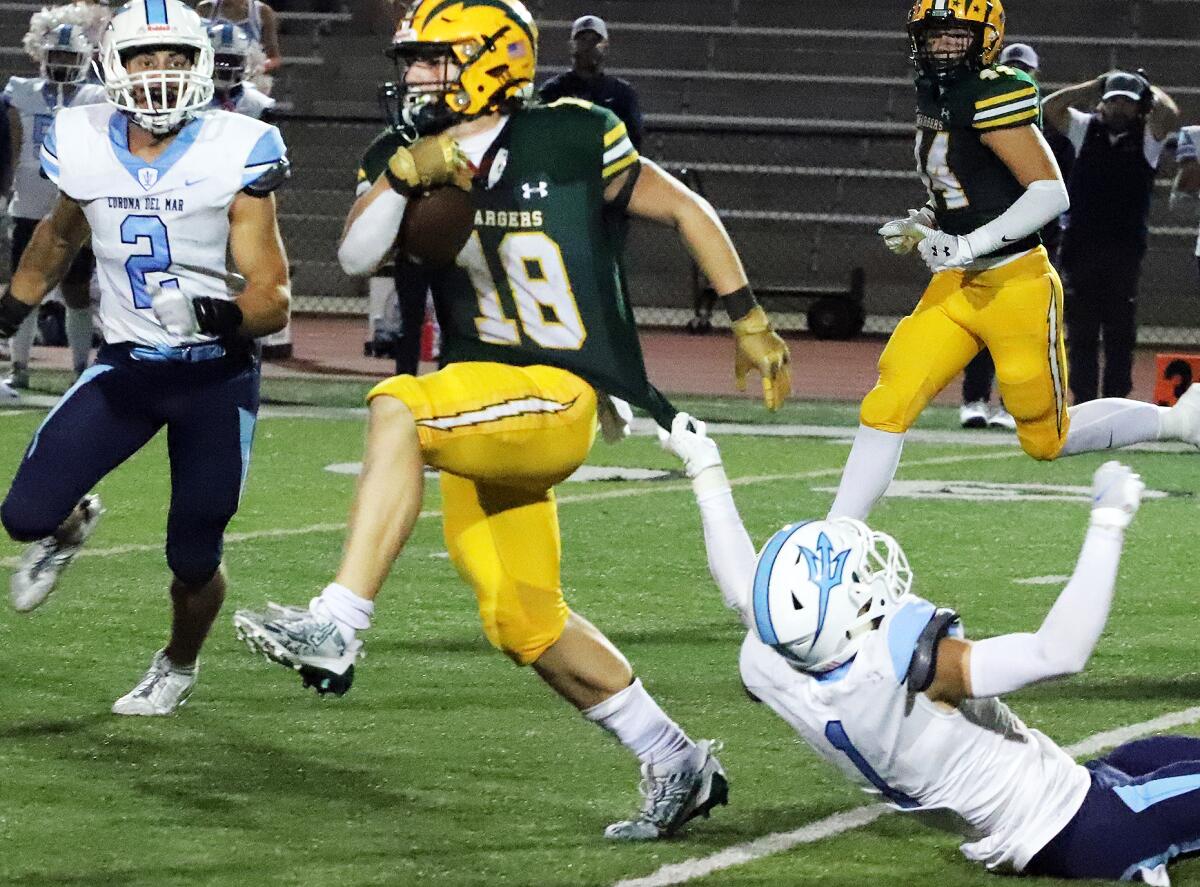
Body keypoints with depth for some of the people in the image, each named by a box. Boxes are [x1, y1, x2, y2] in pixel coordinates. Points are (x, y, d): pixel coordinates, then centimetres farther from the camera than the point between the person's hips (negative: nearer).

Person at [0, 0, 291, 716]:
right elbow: (60, 236, 19)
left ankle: (178, 668, 34)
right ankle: (71, 525, 29)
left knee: (194, 561, 0)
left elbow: (274, 296, -17)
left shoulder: (234, 155, -16)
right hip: (127, 366, 3)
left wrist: (233, 315, -37)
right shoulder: (84, 148, -6)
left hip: (218, 375, -3)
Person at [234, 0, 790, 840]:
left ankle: (336, 627, -38)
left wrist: (749, 321, 5)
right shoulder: (430, 160, 5)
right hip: (483, 400, 7)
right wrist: (405, 174, -22)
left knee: (396, 410, -32)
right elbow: (356, 257, -6)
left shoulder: (573, 142, -9)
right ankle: (677, 766, 24)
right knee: (525, 622, 9)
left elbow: (685, 209, 2)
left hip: (562, 397, -7)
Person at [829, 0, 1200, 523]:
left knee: (1048, 438, 5)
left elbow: (1051, 192, -22)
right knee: (888, 405, -6)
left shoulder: (992, 95, -18)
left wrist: (967, 246, -23)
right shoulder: (935, 93, 9)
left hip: (1017, 286, -7)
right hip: (958, 286, 7)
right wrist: (925, 226, 7)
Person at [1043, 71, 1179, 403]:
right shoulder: (1087, 130, 10)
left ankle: (1115, 400, 3)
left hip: (1125, 249, -1)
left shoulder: (1146, 137, 6)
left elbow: (1170, 115, -13)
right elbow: (1050, 107, -1)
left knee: (1120, 331, 0)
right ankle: (1084, 401, 6)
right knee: (1081, 329, 2)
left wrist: (1149, 89, 5)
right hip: (1081, 248, 1)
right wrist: (1095, 86, 5)